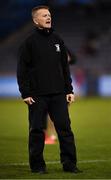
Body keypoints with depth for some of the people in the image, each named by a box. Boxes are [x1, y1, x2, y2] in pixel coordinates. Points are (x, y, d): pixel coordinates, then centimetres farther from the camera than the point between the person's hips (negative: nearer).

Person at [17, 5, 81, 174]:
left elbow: (65, 67, 16)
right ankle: (37, 165, 10)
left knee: (65, 128, 0)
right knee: (37, 130, 2)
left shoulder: (57, 40, 12)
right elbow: (22, 70, -4)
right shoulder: (29, 42, -2)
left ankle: (69, 163, 5)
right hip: (37, 96, -4)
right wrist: (25, 93, -10)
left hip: (58, 95, 4)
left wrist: (69, 90, 10)